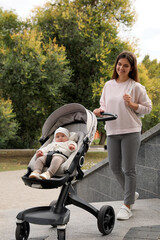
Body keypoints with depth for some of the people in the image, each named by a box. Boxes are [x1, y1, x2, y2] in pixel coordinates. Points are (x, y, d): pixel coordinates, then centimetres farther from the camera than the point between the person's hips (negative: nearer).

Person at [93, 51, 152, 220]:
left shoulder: (136, 87, -3)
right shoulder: (108, 85, 10)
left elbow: (147, 108, 0)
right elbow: (104, 105, 19)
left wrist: (132, 104, -15)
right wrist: (99, 111, -3)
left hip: (131, 131, -5)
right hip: (112, 131, 5)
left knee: (128, 169, -2)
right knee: (114, 167, 10)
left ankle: (127, 206, 7)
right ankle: (131, 193, 33)